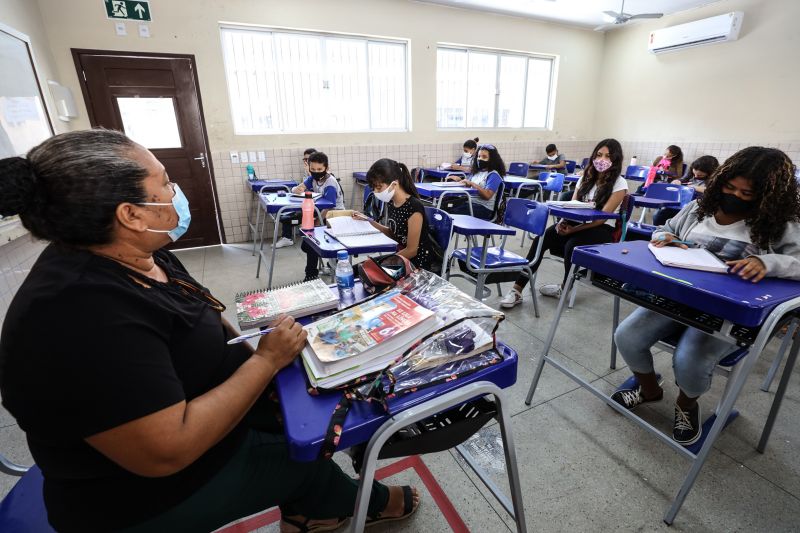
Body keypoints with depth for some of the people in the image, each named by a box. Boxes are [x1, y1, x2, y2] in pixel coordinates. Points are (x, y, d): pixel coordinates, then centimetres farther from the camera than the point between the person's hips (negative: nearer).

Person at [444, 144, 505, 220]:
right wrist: (459, 180, 2)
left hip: (484, 208, -8)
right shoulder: (477, 172, 17)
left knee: (452, 213, -29)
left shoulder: (493, 175, -7)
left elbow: (487, 195, -20)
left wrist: (472, 184, -22)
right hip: (470, 202, 8)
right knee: (446, 208, -17)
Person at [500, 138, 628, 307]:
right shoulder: (586, 177, 13)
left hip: (602, 230, -4)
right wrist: (563, 222, -14)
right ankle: (518, 289, -27)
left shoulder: (619, 184, -4)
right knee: (541, 239, -23)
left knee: (572, 244, -36)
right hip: (578, 223, 4)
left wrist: (573, 229, -25)